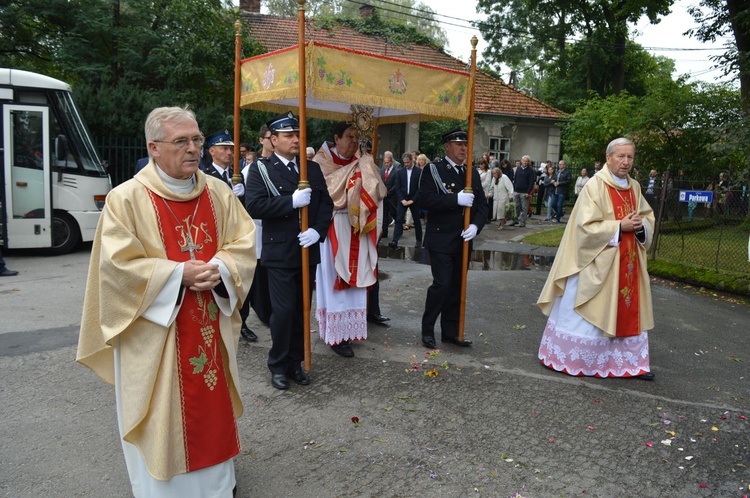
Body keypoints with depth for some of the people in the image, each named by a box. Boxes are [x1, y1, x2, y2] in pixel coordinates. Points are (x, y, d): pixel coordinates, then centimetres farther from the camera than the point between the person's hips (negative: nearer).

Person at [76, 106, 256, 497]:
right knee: (162, 414, 7)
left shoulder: (218, 193, 4)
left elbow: (244, 242, 4)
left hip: (211, 328, 4)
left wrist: (219, 269, -15)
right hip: (154, 334, -4)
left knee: (212, 404, 15)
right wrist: (178, 274, -21)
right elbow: (117, 264, -14)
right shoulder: (126, 198, -9)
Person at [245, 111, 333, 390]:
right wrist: (292, 201, -21)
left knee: (301, 310, 11)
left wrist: (318, 230, -9)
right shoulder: (261, 169, -3)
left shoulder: (312, 168, 11)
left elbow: (326, 203, 8)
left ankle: (295, 362, 25)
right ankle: (278, 365, 16)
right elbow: (254, 206, -16)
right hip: (279, 253, -4)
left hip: (308, 251, 5)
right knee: (283, 310, -4)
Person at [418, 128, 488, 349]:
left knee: (457, 287, 9)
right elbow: (426, 199, -18)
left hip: (463, 240, 6)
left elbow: (482, 204, 9)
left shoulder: (473, 174, 12)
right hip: (440, 240, -5)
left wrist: (475, 225, -9)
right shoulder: (432, 171, -4)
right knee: (442, 284, -10)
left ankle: (450, 332, 21)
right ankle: (427, 328, 9)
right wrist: (457, 199, -23)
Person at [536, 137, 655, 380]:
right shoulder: (595, 186, -13)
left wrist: (640, 225, -6)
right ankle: (564, 357, 17)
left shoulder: (634, 187, 8)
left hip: (627, 263, 7)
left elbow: (648, 217, 16)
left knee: (627, 311, 11)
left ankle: (629, 362, 23)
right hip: (598, 262, -6)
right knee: (586, 311, 2)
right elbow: (586, 225, -18)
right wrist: (620, 226, -19)